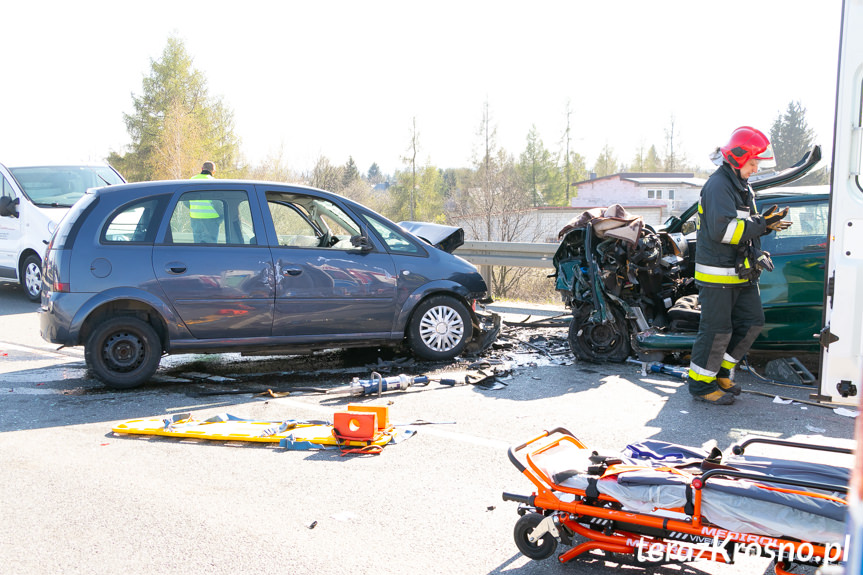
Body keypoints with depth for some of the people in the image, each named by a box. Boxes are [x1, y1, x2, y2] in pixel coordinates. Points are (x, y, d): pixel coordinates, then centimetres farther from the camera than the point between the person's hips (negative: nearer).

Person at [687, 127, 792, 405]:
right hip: (717, 274, -10)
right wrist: (761, 225, -22)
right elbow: (722, 229, -26)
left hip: (741, 273, 10)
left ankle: (721, 372, 25)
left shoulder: (742, 187, 17)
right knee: (717, 330, -4)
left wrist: (765, 223, 0)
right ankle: (700, 384, 10)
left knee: (752, 322, 12)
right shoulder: (718, 186, -15)